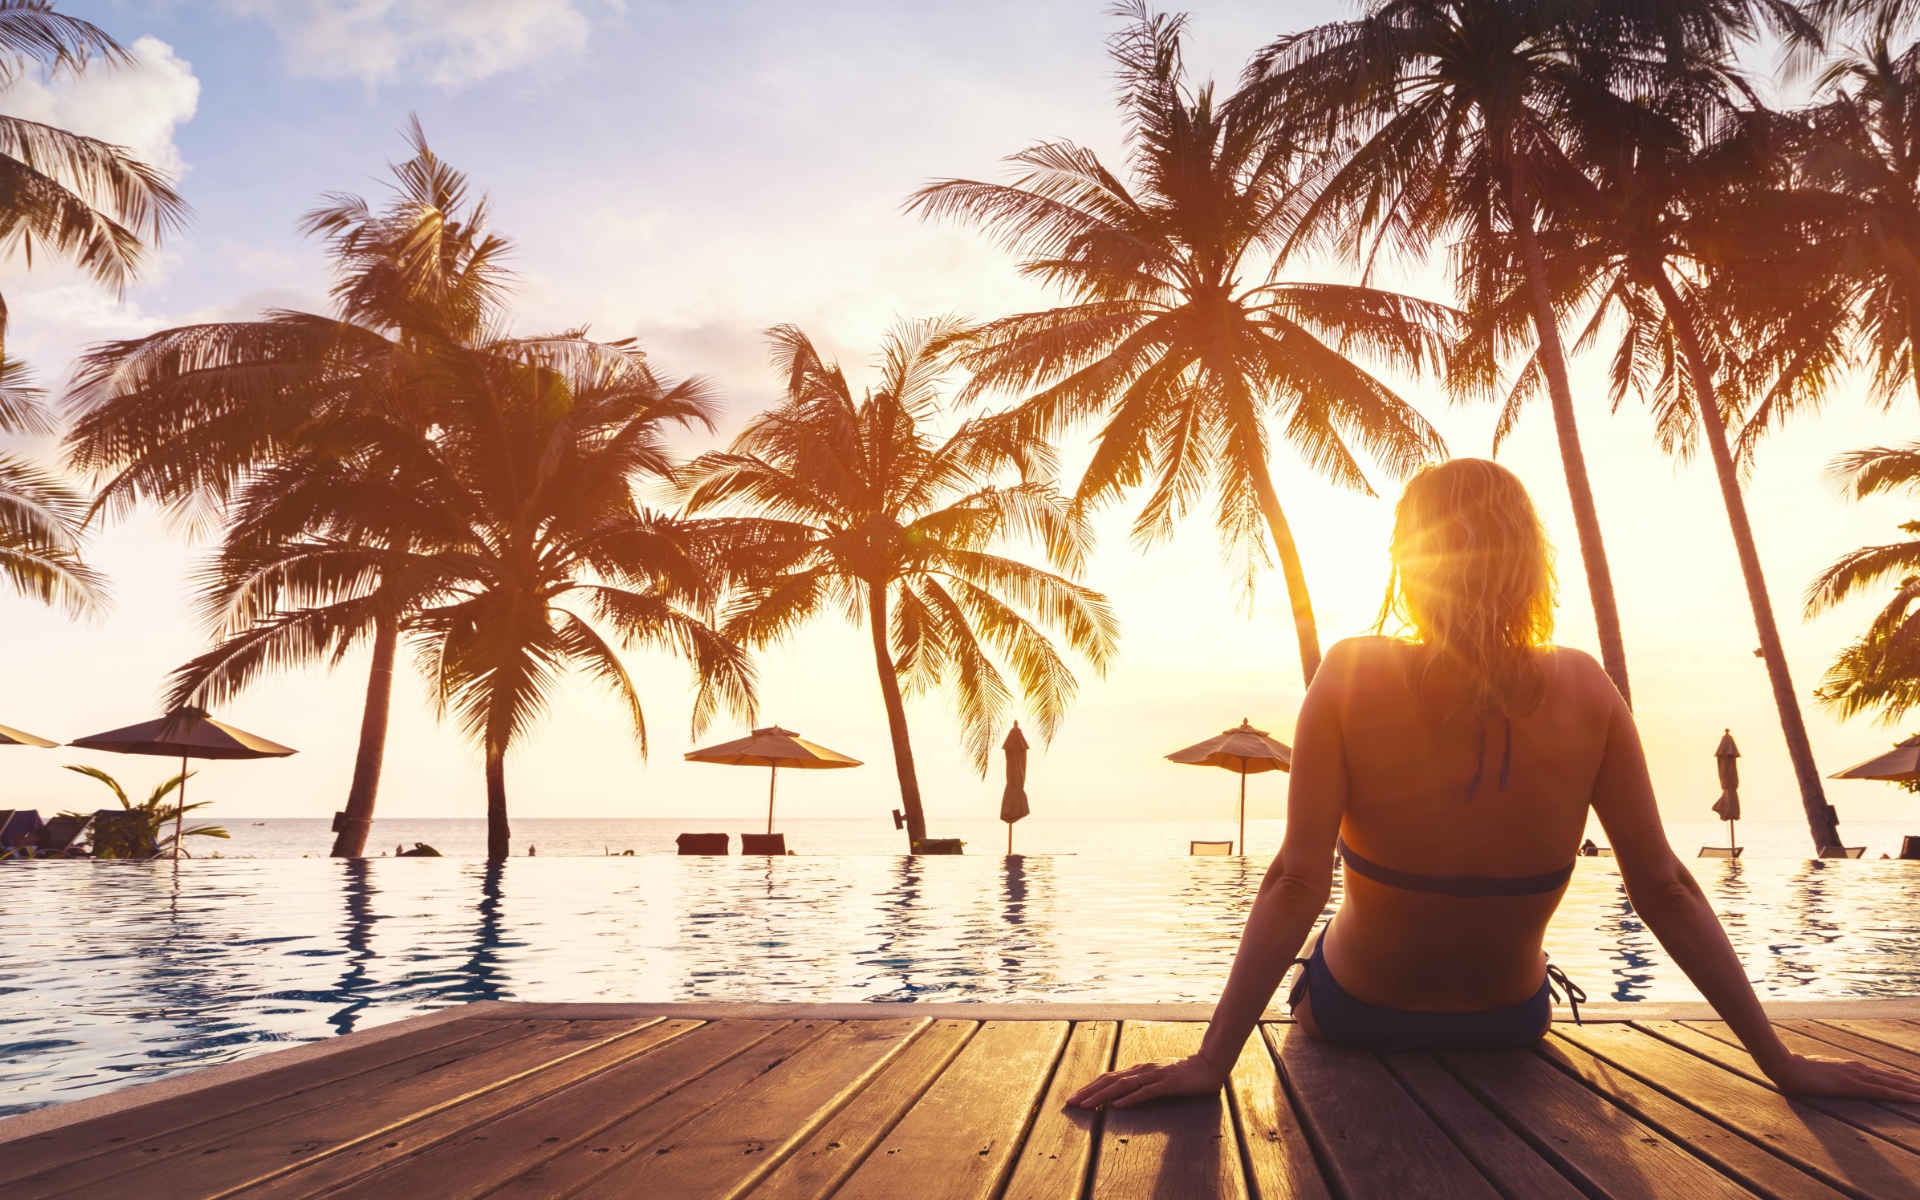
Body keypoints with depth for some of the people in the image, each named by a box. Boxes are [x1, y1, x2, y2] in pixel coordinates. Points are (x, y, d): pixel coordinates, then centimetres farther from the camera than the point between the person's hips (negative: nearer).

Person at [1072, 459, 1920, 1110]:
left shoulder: (1353, 677, -23)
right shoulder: (1583, 691, -17)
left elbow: (1296, 881, -28)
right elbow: (1665, 889, -14)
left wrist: (1210, 1062, -27)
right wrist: (1783, 1064, -5)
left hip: (1356, 1017, -2)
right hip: (1510, 1024, 2)